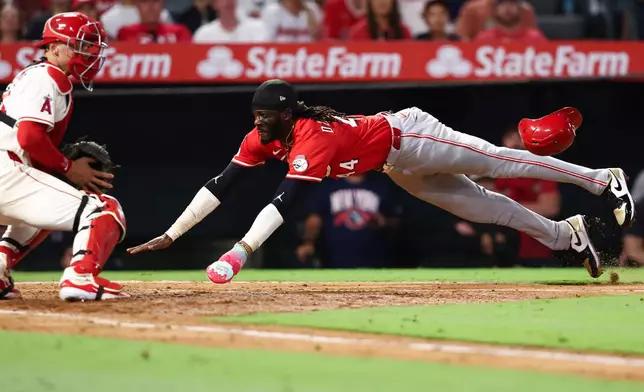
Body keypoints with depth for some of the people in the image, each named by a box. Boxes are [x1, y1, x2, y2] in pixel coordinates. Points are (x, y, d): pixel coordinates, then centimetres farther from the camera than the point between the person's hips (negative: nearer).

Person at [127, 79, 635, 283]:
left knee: (498, 161, -5)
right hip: (399, 170, 8)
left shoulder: (312, 138, -36)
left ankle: (603, 179, 3)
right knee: (477, 203, 11)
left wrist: (240, 252, -55)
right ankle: (567, 234, 22)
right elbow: (221, 186, -11)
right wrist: (170, 235, -18)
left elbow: (284, 201, -47)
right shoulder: (262, 138, -12)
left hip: (408, 136, -8)